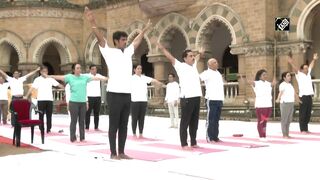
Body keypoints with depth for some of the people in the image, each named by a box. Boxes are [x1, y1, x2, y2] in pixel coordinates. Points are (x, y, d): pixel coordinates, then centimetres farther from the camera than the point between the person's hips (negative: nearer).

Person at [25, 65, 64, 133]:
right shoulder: (38, 79, 1)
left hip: (49, 100, 2)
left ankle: (48, 129, 10)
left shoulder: (50, 79, 9)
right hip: (41, 100, -2)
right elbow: (32, 88, -6)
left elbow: (58, 85, 5)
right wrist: (26, 96, -14)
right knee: (41, 115, 2)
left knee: (49, 115, 4)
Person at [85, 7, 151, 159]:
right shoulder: (109, 52, -1)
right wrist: (92, 23, -24)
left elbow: (137, 41, 30)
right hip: (114, 94, -6)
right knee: (113, 125, 0)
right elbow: (100, 39, -12)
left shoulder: (128, 52, 15)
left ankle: (121, 152, 16)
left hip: (127, 94, 6)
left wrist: (145, 29, 38)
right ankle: (113, 153, 5)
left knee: (124, 125, 9)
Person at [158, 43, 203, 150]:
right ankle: (184, 144, 2)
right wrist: (162, 49, -15)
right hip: (187, 98, -7)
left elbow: (197, 58, 38)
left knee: (194, 122, 11)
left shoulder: (194, 65, 17)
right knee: (185, 122, -2)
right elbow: (171, 58, -8)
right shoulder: (181, 66, -1)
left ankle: (193, 143, 19)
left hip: (196, 97, 7)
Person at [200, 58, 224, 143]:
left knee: (216, 120, 11)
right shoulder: (207, 73, -5)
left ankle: (215, 137, 17)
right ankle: (210, 137, 0)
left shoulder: (218, 73, 18)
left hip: (219, 99, 7)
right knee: (211, 119, -4)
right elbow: (198, 77, -21)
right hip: (211, 99, -7)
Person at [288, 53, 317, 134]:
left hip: (309, 96, 7)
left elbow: (311, 66, 26)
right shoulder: (299, 75, -2)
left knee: (308, 114, 9)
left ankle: (306, 129, 17)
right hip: (303, 97, -7)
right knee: (302, 114, -2)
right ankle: (303, 130, 1)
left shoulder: (308, 74, 15)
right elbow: (295, 69, -18)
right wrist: (291, 63, -33)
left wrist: (314, 59, 21)